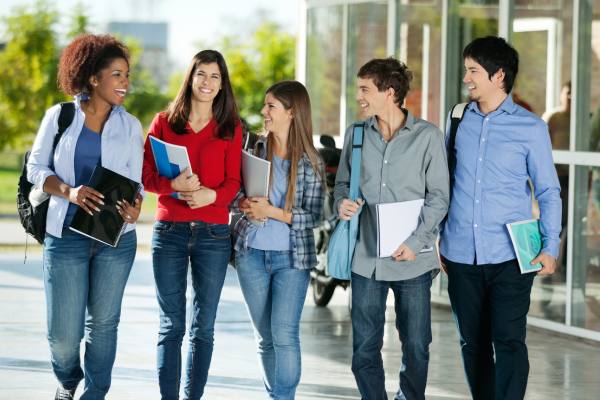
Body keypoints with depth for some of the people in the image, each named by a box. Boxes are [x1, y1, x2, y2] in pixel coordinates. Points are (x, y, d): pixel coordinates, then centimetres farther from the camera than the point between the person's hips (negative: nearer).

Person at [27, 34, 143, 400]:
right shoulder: (59, 116, 1)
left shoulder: (130, 125, 6)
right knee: (63, 332, -2)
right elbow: (36, 168, 2)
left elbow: (135, 181, 5)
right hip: (66, 235, -1)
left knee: (103, 322, 7)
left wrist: (134, 208, -18)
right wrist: (69, 191, -17)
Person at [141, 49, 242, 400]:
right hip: (169, 230, 0)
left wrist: (211, 194, -19)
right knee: (172, 325, 0)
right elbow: (146, 175, 3)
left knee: (204, 327, 4)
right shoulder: (164, 122, 7)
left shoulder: (231, 129, 7)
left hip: (213, 233, 0)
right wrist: (173, 184, -18)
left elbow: (233, 183, 2)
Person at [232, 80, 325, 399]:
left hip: (292, 257, -4)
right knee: (265, 337, 10)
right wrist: (244, 204, -11)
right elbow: (237, 193, 11)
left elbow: (313, 217, -7)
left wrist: (273, 212, -18)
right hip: (252, 254, 4)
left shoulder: (310, 161, -5)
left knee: (284, 334, -13)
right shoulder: (255, 149, 4)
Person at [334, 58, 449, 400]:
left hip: (413, 259, -3)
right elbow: (342, 182, 17)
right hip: (366, 257, 3)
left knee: (416, 347, 6)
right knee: (365, 349, 4)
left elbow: (439, 197, -4)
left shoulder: (427, 136, -3)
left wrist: (416, 242, -14)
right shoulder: (356, 134, 7)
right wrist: (342, 202, -7)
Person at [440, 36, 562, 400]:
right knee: (473, 342, 10)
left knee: (508, 342, -8)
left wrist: (551, 247, -7)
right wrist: (437, 235, 12)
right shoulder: (460, 119, 7)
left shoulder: (530, 128, -2)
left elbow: (549, 191, 1)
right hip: (462, 255, 4)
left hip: (510, 256, -4)